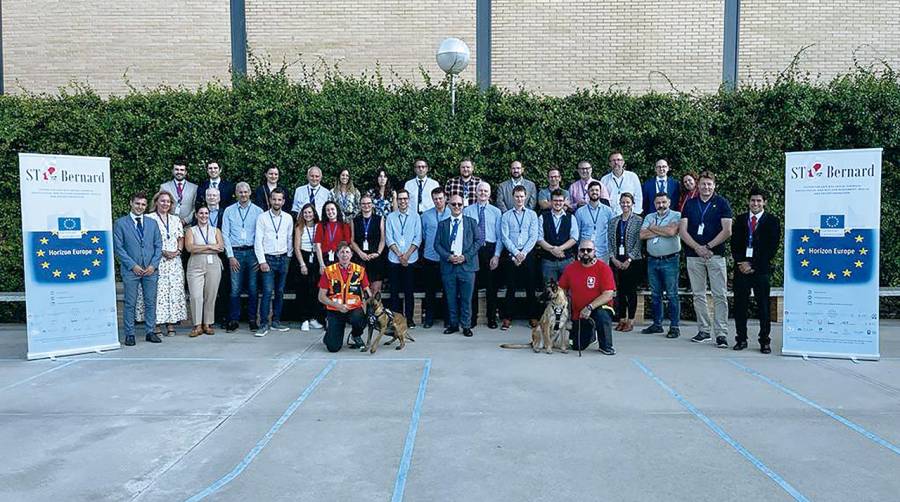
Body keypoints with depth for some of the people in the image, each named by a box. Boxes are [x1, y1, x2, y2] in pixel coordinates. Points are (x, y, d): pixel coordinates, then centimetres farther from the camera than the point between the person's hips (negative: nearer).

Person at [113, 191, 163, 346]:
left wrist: (153, 265, -3)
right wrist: (133, 265, -10)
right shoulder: (120, 223, 2)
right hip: (130, 270, -3)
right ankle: (130, 334, 8)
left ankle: (150, 332, 13)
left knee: (151, 302, 5)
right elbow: (118, 247, -2)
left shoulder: (152, 223, 12)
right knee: (130, 303, 1)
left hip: (150, 269, 3)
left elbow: (158, 245, 9)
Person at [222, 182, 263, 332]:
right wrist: (230, 256, -3)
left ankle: (252, 319, 12)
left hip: (253, 252, 0)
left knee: (253, 288, 2)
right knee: (235, 289, -3)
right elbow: (225, 234, 5)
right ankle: (233, 320, 6)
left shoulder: (258, 211, 6)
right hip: (235, 252, 0)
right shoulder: (229, 211, 8)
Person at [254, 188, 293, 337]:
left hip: (283, 258, 4)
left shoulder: (288, 218, 7)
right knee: (267, 292, -10)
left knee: (280, 292, 8)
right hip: (268, 258, -3)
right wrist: (262, 261, -10)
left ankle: (276, 321, 18)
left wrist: (289, 256, 10)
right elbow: (258, 241, -5)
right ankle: (263, 324, -6)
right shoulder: (262, 217, -2)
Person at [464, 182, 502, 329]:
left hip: (490, 250, 0)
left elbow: (500, 236, 3)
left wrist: (496, 255, -6)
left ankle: (492, 318, 18)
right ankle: (472, 318, 16)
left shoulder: (496, 212, 6)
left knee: (491, 286, 6)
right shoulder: (467, 211, 5)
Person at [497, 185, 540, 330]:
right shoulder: (506, 216, 5)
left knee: (530, 287, 5)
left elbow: (533, 237, 0)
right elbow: (505, 237, -1)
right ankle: (507, 318, 7)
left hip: (528, 254, 1)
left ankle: (531, 317, 13)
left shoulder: (532, 215, 6)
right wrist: (516, 253, -10)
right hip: (511, 254, -1)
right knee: (511, 287, 1)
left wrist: (523, 253, -10)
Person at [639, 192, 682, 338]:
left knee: (672, 294, -3)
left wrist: (653, 228, -5)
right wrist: (662, 231, -8)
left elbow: (671, 231, -19)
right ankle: (657, 324, 19)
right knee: (655, 294, 11)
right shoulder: (649, 217, 13)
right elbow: (642, 235, -1)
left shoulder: (676, 215, -1)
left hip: (670, 260, -5)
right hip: (652, 260, 5)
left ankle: (674, 326, 2)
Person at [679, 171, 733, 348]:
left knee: (719, 295, -5)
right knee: (698, 295, 7)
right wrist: (698, 247, -8)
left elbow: (727, 231, -4)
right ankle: (704, 330, 16)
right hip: (694, 255, 3)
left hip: (716, 254, -3)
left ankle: (721, 333, -4)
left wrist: (708, 247, -9)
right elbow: (682, 230, 4)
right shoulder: (690, 204, 11)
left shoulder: (721, 203, 3)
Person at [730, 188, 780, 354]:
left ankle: (764, 341, 9)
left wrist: (753, 265, -9)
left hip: (761, 270, -3)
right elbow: (734, 243, 10)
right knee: (740, 305, 4)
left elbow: (772, 247, -3)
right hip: (742, 268, 3)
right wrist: (741, 262, -4)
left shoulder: (772, 221, 3)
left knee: (763, 307, 0)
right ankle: (741, 339, 14)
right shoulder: (741, 219, 13)